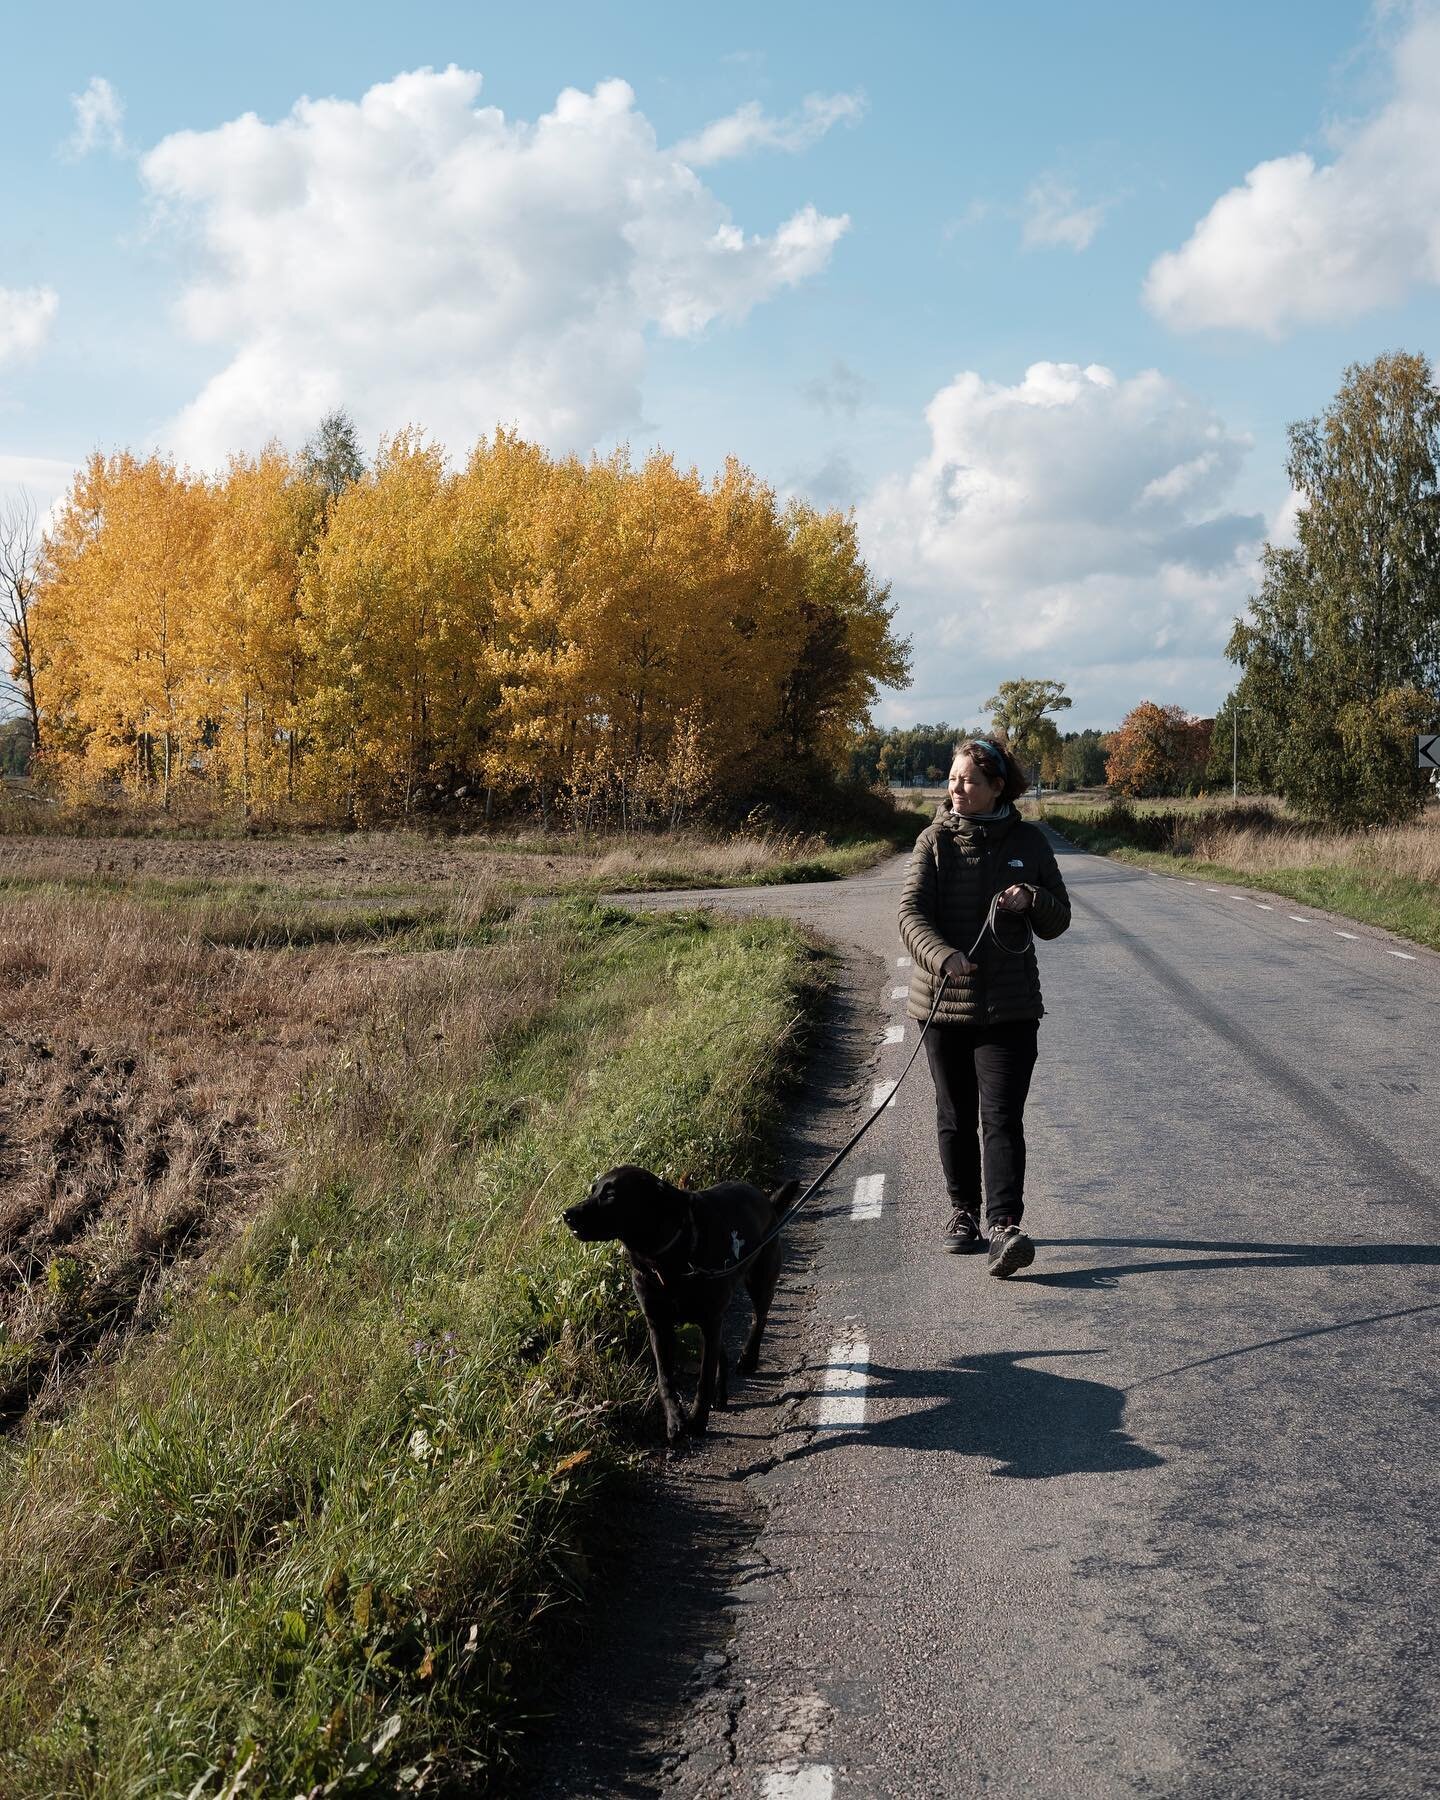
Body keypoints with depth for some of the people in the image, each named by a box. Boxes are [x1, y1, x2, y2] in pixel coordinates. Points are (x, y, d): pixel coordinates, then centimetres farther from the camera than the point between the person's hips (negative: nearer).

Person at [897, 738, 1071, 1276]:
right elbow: (911, 911, -10)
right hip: (944, 1002, 1)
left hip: (1009, 1006, -1)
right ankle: (963, 1212, 27)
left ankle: (1003, 1226, -13)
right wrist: (942, 957, -29)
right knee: (956, 1117, 12)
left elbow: (1057, 922, 9)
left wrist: (1031, 901, -14)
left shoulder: (1028, 842, 4)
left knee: (1002, 1118, -9)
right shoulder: (935, 841, 1)